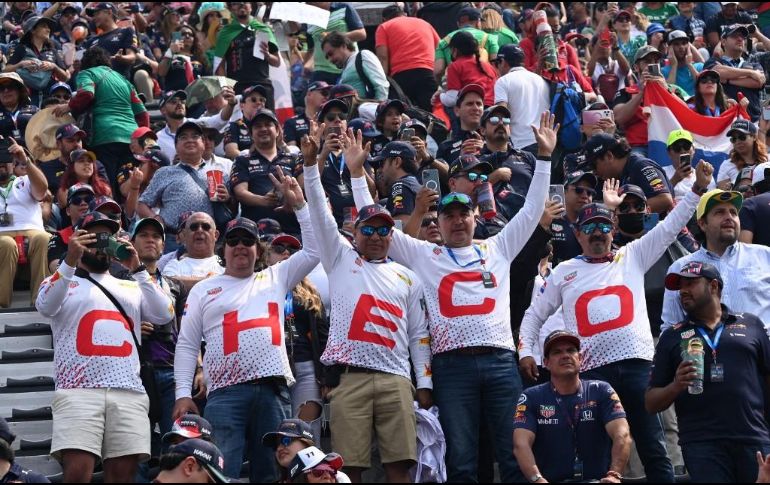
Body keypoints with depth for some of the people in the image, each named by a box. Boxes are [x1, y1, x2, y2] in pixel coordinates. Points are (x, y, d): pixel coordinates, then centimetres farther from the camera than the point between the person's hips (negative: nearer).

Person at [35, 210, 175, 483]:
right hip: (78, 391, -3)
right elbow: (45, 307, -6)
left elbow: (164, 315, 10)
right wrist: (70, 263, -17)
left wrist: (137, 270, 3)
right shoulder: (62, 282, 16)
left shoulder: (131, 287, 26)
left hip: (129, 393, 3)